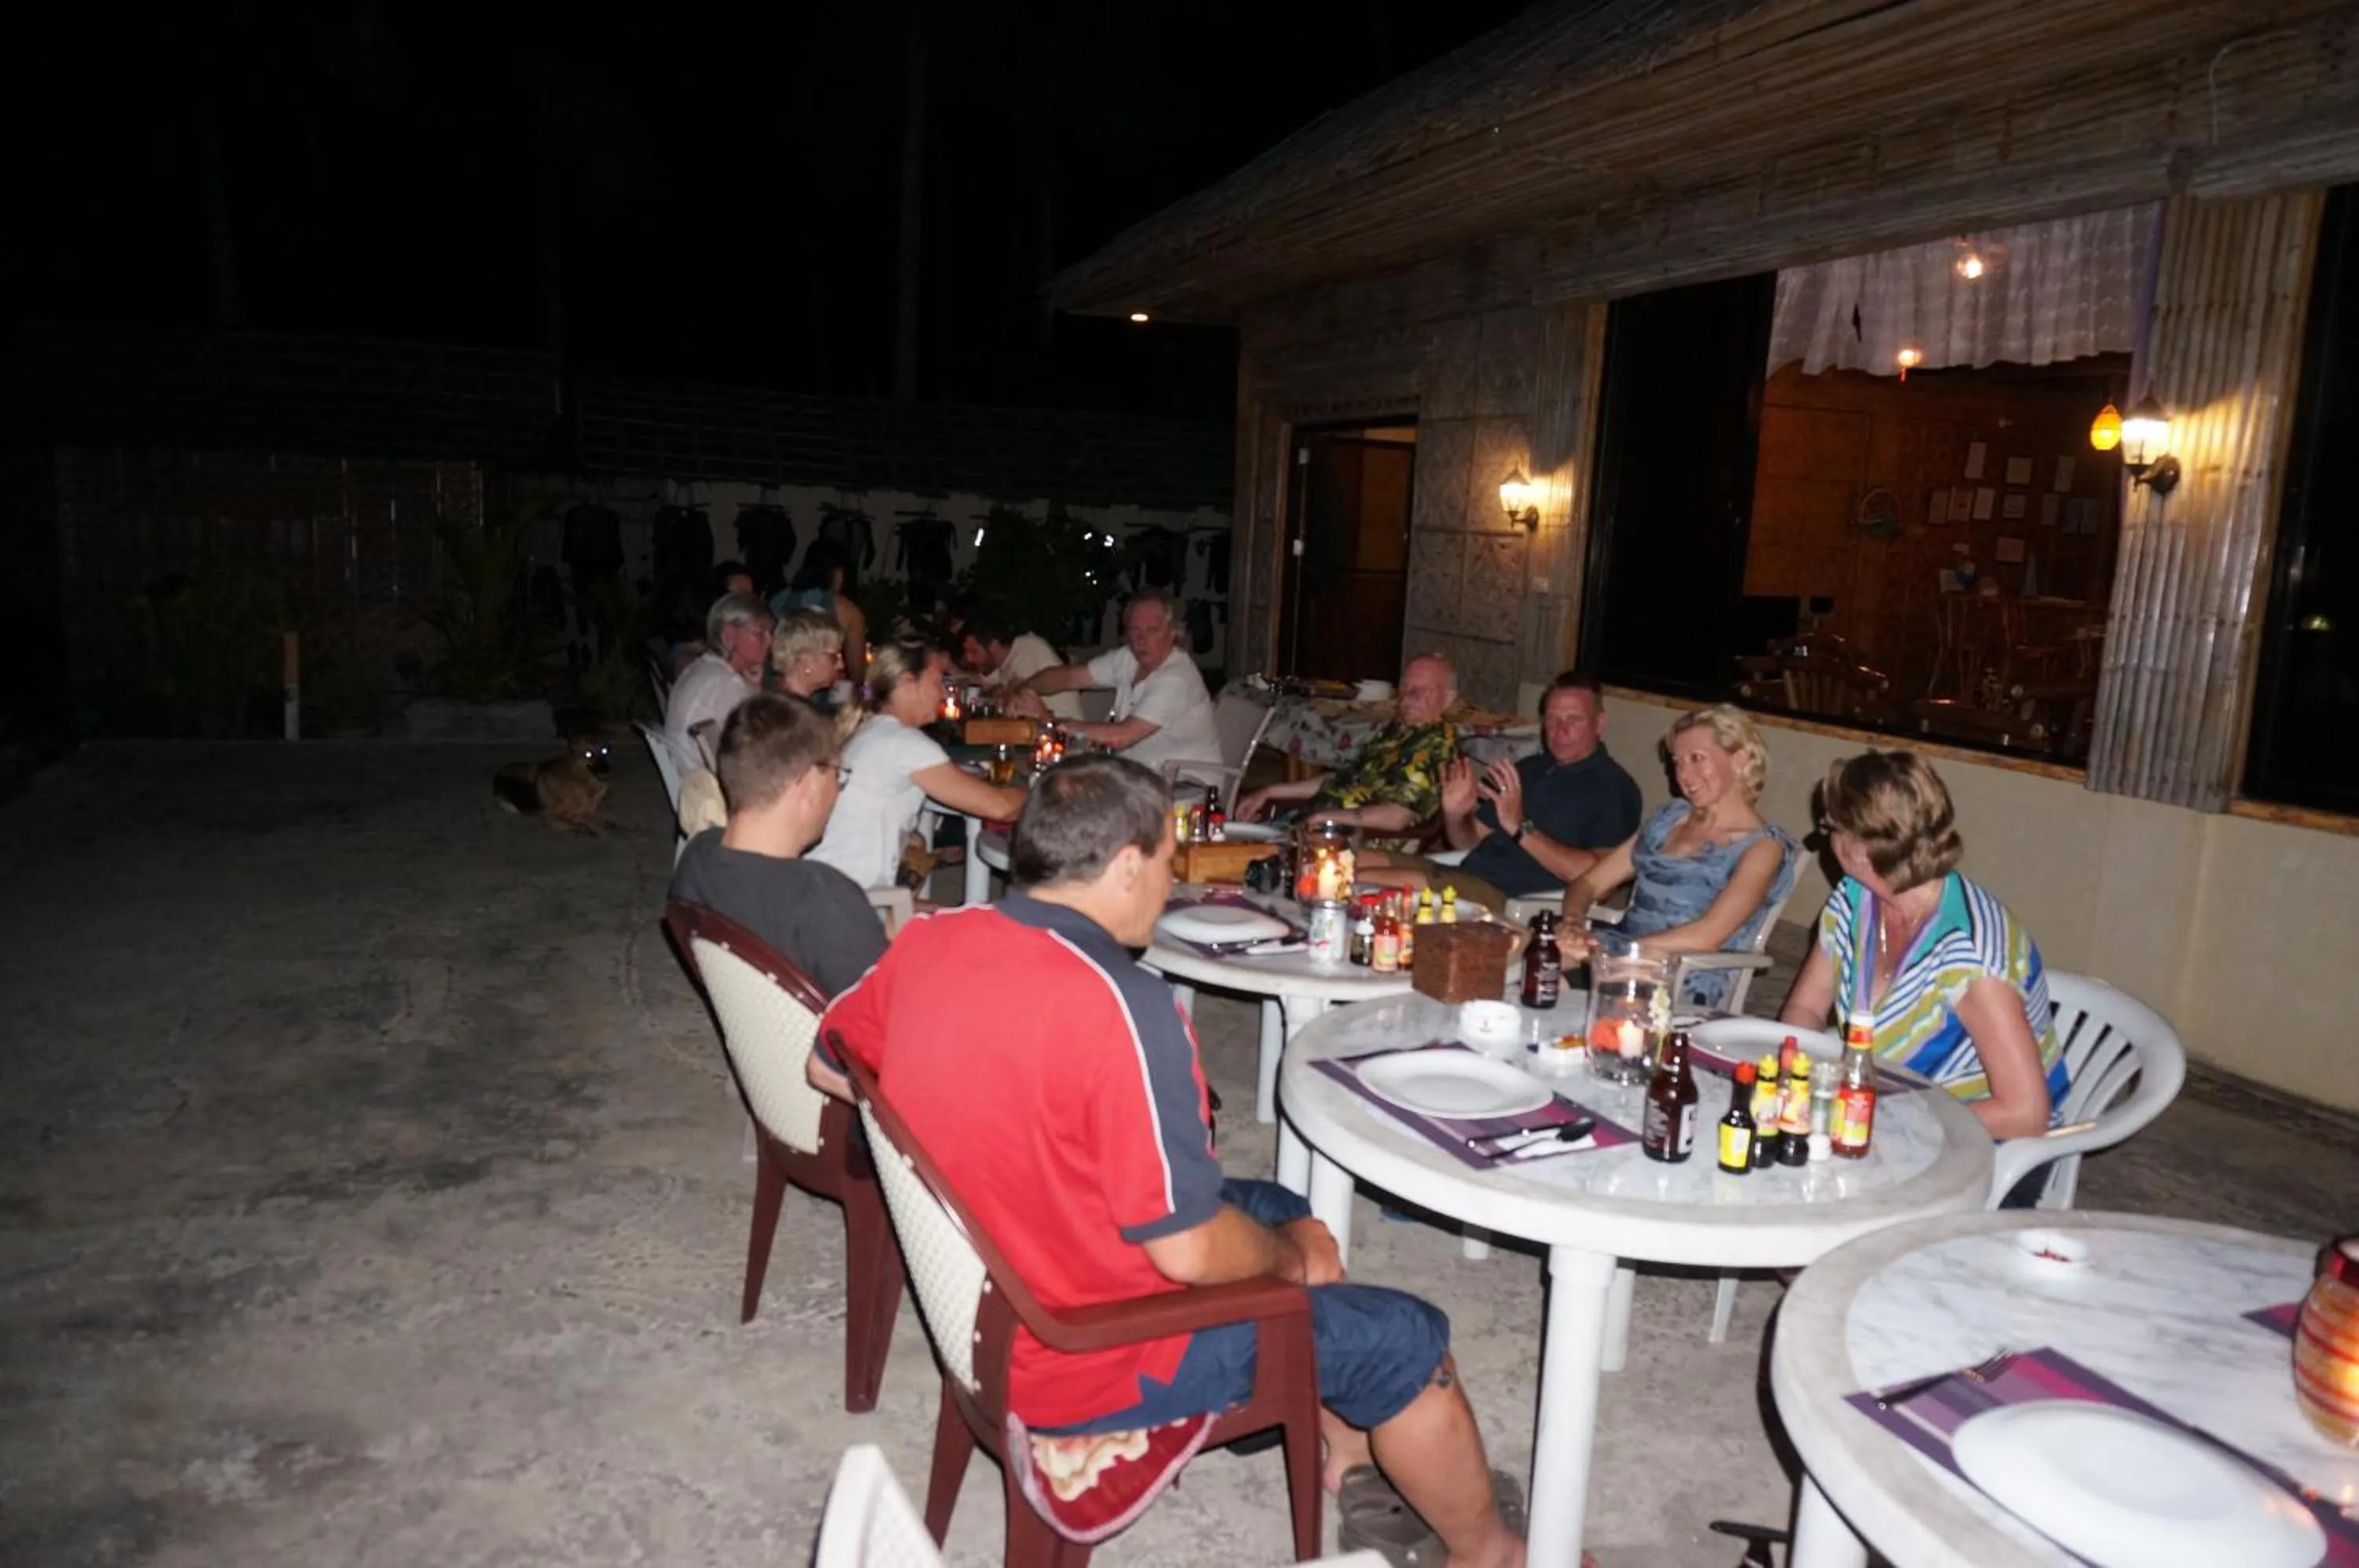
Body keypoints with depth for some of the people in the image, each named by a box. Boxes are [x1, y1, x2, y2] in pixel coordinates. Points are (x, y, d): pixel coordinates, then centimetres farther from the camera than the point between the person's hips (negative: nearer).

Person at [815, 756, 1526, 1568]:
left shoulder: (928, 939, -8)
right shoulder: (1121, 1007, -32)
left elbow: (828, 1063, 9)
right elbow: (1189, 1252, -27)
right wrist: (1291, 1255, -6)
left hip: (983, 1310, 8)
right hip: (1093, 1362, -8)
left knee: (1275, 1210, 24)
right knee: (1405, 1338, 7)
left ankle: (1344, 1439, 40)